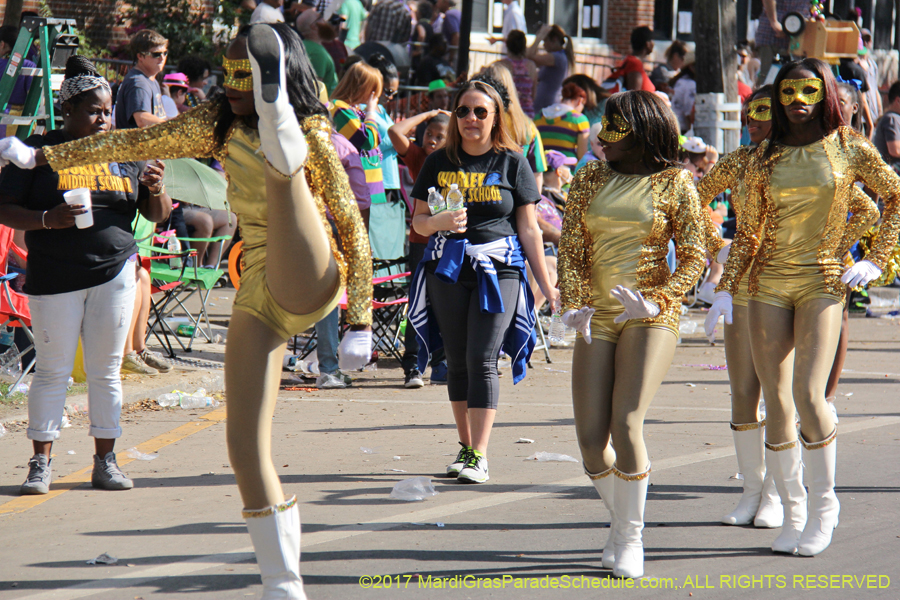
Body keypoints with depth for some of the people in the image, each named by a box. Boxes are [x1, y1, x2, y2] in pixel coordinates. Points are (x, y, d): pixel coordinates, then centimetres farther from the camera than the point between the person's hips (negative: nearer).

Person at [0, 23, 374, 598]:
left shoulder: (314, 137, -3)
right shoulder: (221, 125, 11)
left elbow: (354, 231, -2)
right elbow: (139, 142, 17)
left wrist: (361, 324, -8)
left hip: (308, 287, -4)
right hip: (256, 298, 4)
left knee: (280, 175, -27)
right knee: (246, 444, -5)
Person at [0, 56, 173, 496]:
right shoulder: (39, 151, -1)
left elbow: (159, 215, 13)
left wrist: (156, 189, -10)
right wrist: (48, 220, -19)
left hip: (114, 273, 3)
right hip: (53, 278, -3)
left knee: (106, 372, 6)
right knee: (52, 371, -1)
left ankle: (105, 461, 13)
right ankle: (40, 464, 4)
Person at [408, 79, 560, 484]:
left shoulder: (512, 162, 5)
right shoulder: (439, 163, 10)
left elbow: (529, 229, 5)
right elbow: (418, 221, 11)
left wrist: (547, 286, 2)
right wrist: (440, 222, -13)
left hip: (498, 268, -3)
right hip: (447, 269, 3)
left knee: (482, 360, -11)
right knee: (457, 362, 5)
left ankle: (480, 457, -13)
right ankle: (465, 446, 16)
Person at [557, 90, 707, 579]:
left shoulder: (674, 184, 0)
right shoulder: (590, 178, 10)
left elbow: (694, 258, -1)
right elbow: (570, 248, 8)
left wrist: (654, 302, -16)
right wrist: (575, 304, -7)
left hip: (650, 319, -4)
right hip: (597, 319, 4)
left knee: (626, 425, -20)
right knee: (591, 439, -4)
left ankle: (630, 535, -2)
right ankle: (619, 516, 24)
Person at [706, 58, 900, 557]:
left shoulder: (850, 149, 1)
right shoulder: (765, 158, 7)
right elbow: (747, 232, 12)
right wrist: (726, 290, 5)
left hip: (823, 284, -3)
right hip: (768, 285, 3)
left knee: (809, 396, -16)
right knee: (776, 403, 0)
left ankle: (824, 505, 4)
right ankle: (792, 512, 13)